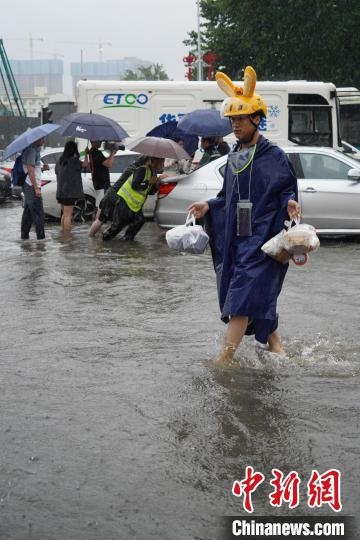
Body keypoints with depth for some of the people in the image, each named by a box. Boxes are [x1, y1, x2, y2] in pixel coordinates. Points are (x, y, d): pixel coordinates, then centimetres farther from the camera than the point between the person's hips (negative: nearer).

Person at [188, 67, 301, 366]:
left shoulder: (274, 156, -6)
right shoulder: (234, 157, 15)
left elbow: (288, 190, -2)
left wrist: (290, 203, -23)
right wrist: (209, 206, 8)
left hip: (263, 236, -7)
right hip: (235, 237, 7)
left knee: (243, 296, -14)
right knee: (258, 297, 12)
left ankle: (225, 358, -17)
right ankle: (275, 344, 28)